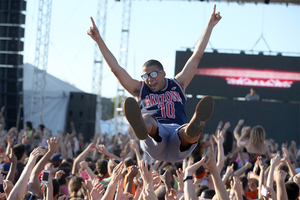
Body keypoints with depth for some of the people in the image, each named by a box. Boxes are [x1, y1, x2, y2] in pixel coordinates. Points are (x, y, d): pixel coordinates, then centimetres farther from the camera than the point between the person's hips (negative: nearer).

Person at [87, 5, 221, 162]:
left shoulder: (177, 85, 29)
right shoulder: (140, 89, 27)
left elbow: (196, 57, 31)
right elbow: (115, 68, 22)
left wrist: (210, 26, 33)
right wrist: (99, 40, 17)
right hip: (155, 143, -1)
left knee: (188, 133, -37)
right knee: (147, 119, -36)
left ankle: (194, 128, -75)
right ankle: (141, 128, -74)